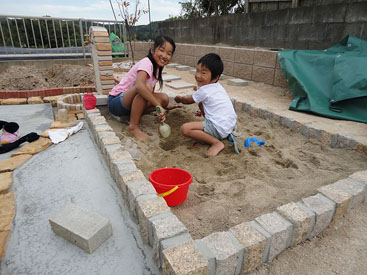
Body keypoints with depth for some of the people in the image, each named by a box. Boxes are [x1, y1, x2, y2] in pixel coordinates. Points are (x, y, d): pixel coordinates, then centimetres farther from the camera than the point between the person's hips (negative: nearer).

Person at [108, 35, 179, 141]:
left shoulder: (157, 67, 7)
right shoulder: (146, 63, -20)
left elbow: (151, 94, 13)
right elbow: (139, 86, -40)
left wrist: (164, 106, 7)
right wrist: (158, 106, -40)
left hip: (130, 103, 8)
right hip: (116, 101, -8)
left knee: (164, 98, -7)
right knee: (147, 86, -34)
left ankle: (130, 115, -1)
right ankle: (133, 126, -22)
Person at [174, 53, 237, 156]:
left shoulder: (204, 90, -11)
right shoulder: (218, 87, 13)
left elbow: (188, 100, 10)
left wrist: (179, 99, 26)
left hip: (219, 129, -10)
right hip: (230, 124, 10)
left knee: (185, 128, -18)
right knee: (201, 103, 26)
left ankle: (216, 143, -15)